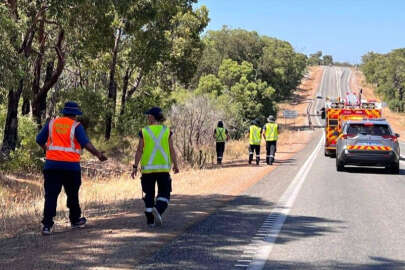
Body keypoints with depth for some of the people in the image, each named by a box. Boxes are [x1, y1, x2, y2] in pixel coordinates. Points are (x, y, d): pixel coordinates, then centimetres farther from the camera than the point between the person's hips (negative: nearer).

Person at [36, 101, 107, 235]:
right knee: (72, 194, 15)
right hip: (71, 165, -2)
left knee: (51, 195, -1)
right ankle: (75, 220, 30)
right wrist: (98, 154, -14)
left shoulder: (51, 123, 8)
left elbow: (39, 140, 9)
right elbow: (86, 143, -15)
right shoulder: (76, 126, -3)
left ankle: (47, 224, -10)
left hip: (51, 164, 2)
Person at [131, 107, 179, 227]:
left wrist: (135, 167, 0)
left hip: (148, 168, 0)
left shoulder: (144, 132, -2)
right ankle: (158, 210, -22)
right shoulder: (167, 131, 0)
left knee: (149, 194, 10)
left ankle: (150, 220, 12)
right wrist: (175, 165, 9)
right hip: (163, 168, 0)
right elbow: (171, 150, 0)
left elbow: (139, 150, -4)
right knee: (164, 194, 7)